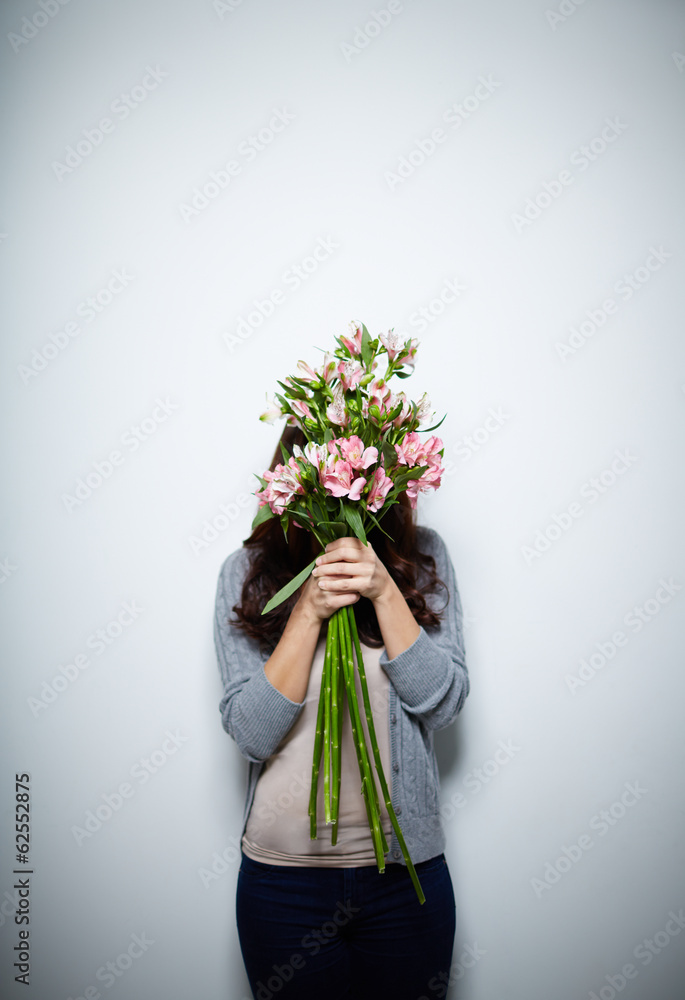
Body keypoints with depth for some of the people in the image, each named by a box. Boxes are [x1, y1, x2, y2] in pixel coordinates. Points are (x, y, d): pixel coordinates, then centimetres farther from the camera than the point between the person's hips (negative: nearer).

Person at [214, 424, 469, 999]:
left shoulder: (421, 556, -4)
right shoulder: (248, 570, -6)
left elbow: (443, 705, -10)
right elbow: (252, 735, -12)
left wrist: (384, 591, -21)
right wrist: (310, 609, -22)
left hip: (407, 871, 1)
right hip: (284, 874, 0)